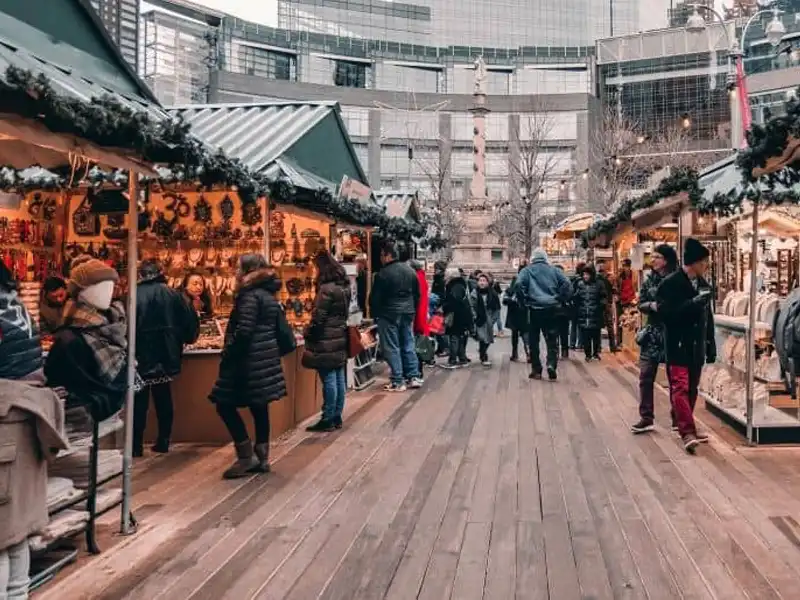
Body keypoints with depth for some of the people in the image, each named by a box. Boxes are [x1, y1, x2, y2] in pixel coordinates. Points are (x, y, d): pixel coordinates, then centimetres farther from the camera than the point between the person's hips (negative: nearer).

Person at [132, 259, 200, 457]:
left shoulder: (134, 295, -10)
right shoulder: (173, 294, -1)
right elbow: (191, 321, -3)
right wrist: (186, 339, 16)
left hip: (141, 357, -3)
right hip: (166, 356, 3)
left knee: (139, 401, 6)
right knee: (163, 399, 15)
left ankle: (136, 446, 9)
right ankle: (163, 442, 18)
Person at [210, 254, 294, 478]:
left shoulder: (250, 296, -14)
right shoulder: (269, 296, 13)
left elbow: (243, 332, -21)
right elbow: (282, 331, 16)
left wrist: (227, 355, -12)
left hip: (249, 362, -9)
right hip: (264, 361, 9)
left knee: (225, 405, -1)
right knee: (259, 408, 12)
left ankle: (247, 457, 0)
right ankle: (261, 458, 18)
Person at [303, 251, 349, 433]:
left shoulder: (327, 289, -16)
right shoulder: (344, 286, 10)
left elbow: (318, 317, -16)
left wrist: (308, 336, -6)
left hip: (326, 341, -9)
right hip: (340, 338, 9)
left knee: (329, 380, -3)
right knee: (339, 379, 11)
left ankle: (328, 420, 3)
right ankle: (337, 417, 18)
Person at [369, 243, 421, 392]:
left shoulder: (383, 273, -13)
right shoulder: (410, 271, 9)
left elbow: (375, 298, -10)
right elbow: (417, 294, 15)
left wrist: (374, 314, 4)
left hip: (389, 314, -6)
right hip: (408, 313, 7)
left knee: (392, 348, -1)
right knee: (408, 345, 14)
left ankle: (397, 382, 0)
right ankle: (414, 377, 16)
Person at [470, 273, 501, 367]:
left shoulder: (492, 293, 1)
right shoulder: (474, 293, -7)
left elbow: (497, 308, 7)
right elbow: (471, 307, -8)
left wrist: (493, 318, 1)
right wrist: (475, 318, -13)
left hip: (489, 321, 4)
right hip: (479, 320, -3)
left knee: (488, 339, 10)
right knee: (483, 339, -10)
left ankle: (482, 352, 38)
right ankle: (484, 358, 3)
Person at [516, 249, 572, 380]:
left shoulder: (527, 270, 5)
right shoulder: (554, 270, 11)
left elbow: (519, 284, -14)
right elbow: (566, 284, -2)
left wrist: (524, 301, -4)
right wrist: (560, 300, 5)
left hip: (534, 309, -1)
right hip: (552, 308, 1)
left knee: (534, 340, 8)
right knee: (552, 339, 6)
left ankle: (536, 370, 10)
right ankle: (551, 365, -14)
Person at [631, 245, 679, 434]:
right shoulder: (649, 280, 7)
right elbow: (641, 304, 8)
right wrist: (651, 305, -12)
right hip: (652, 333, 4)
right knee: (646, 376, 1)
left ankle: (677, 418, 20)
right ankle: (646, 418, 8)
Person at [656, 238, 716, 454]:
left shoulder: (703, 284, 10)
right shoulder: (671, 283, -11)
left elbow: (708, 317, 13)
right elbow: (666, 312, -19)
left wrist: (711, 345, 13)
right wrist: (694, 303, -24)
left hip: (697, 346, 7)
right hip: (678, 345, -7)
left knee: (692, 388, 14)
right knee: (680, 387, -11)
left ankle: (685, 426, 26)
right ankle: (688, 433, -15)